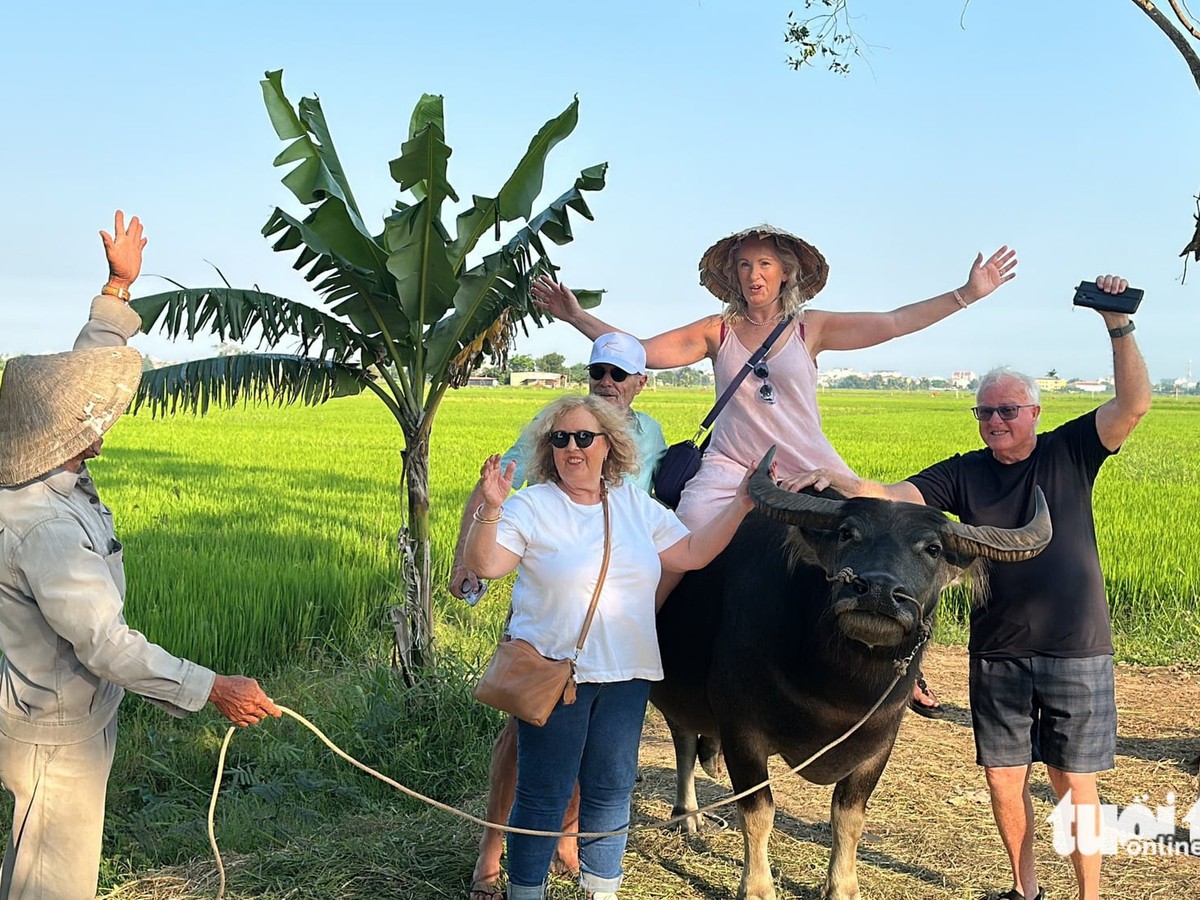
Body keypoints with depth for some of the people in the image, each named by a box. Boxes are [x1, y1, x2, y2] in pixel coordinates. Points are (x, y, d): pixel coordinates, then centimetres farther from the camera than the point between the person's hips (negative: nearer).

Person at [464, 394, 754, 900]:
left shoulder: (637, 506, 7)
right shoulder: (530, 507, -7)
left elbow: (692, 554, 9)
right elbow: (485, 566, -17)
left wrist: (739, 505, 2)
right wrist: (490, 510, -32)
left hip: (626, 673, 4)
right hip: (551, 672, -4)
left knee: (612, 788, 14)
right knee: (543, 792, 3)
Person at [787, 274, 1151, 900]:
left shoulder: (1070, 454, -1)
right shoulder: (964, 474, 2)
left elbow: (1134, 405, -13)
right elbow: (897, 495, -11)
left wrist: (1119, 326, -23)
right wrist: (844, 482, -30)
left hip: (1076, 653, -2)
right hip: (997, 655, 2)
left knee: (1073, 784, 6)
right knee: (1003, 780, 9)